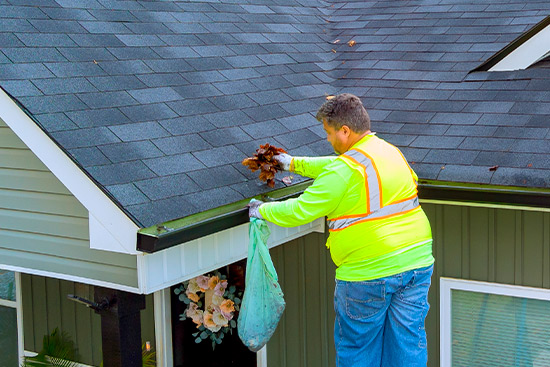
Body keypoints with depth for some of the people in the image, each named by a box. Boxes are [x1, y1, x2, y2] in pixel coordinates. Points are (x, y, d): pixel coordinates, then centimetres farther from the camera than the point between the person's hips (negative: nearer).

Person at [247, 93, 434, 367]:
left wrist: (263, 210, 4)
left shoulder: (344, 170, -16)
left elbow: (301, 210, -12)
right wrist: (294, 164, 32)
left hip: (369, 272, -7)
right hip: (417, 261, 7)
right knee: (409, 342, 12)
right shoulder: (391, 151, 11)